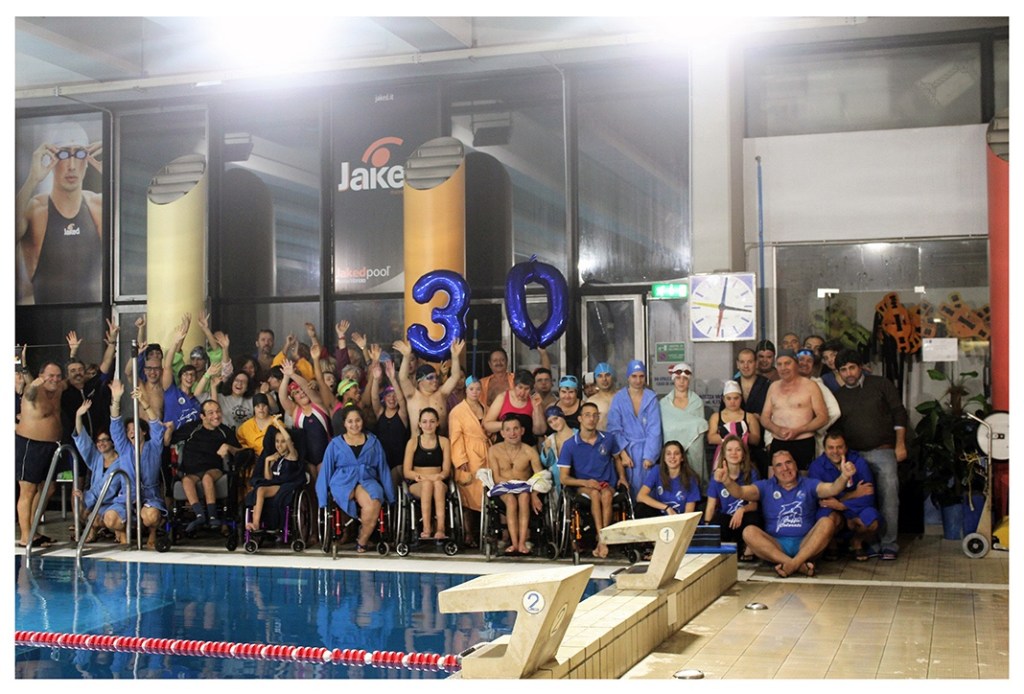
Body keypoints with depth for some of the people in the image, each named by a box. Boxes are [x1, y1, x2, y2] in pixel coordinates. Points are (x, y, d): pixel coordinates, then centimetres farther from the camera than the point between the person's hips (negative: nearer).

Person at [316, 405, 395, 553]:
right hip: (343, 482, -2)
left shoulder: (373, 442, 13)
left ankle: (362, 541, -12)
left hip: (367, 480, 2)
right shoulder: (335, 444, 9)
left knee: (374, 504, -33)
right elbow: (326, 471, 10)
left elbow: (383, 469, 15)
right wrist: (323, 500, 3)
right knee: (370, 503, -35)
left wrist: (390, 496, 10)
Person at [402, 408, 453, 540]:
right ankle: (426, 529, -46)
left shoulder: (444, 442, 11)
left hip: (440, 483, 1)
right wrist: (421, 476, -16)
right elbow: (406, 472, 2)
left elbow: (446, 470, 5)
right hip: (417, 484, -1)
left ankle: (440, 528, -48)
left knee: (437, 484, -36)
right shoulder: (413, 442, 8)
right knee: (427, 483, -36)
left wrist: (439, 476, -18)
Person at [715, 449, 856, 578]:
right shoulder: (765, 487, 12)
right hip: (775, 547, 0)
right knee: (749, 532, -27)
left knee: (827, 523, -25)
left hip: (806, 545, 0)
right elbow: (740, 492, -5)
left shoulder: (809, 484, 12)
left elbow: (832, 489, -7)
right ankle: (801, 565, -36)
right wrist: (727, 481, -28)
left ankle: (793, 563, -36)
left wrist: (844, 477, -31)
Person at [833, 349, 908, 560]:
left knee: (889, 497, -12)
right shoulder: (838, 396, 14)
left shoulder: (881, 385, 5)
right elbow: (835, 429, 18)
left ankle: (889, 544, -5)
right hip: (854, 454, 3)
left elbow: (899, 413, 3)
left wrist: (900, 444, -3)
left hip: (883, 451, -3)